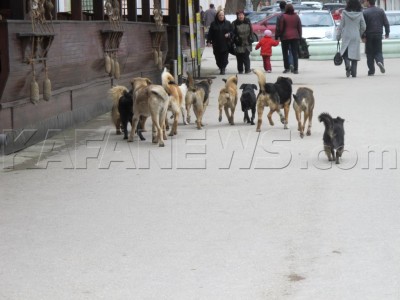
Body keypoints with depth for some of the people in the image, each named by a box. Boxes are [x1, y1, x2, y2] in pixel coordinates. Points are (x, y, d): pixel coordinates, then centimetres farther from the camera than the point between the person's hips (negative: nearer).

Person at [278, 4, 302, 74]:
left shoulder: (283, 16, -6)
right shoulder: (296, 16, 5)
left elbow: (281, 28, -6)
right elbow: (299, 28, 7)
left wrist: (280, 36, 5)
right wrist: (299, 36, 13)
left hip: (285, 37, -3)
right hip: (295, 36, 3)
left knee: (285, 53, 10)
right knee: (295, 53, 2)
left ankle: (287, 68, 9)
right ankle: (295, 69, -4)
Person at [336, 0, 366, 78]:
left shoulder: (345, 13, -5)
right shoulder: (360, 14, -2)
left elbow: (341, 26, -2)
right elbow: (363, 27, 2)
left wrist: (338, 37, 7)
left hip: (346, 36, -1)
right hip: (356, 37, 1)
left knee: (344, 53, 10)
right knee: (354, 54, 4)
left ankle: (347, 65, -17)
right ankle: (354, 72, 0)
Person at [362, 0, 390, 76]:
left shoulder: (365, 12, -7)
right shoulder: (381, 11, 4)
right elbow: (386, 23, 4)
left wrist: (363, 36, -6)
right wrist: (387, 33, 12)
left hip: (369, 35, -2)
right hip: (378, 35, 2)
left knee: (370, 53, 5)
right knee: (378, 51, 11)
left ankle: (371, 70, 4)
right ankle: (380, 61, -19)